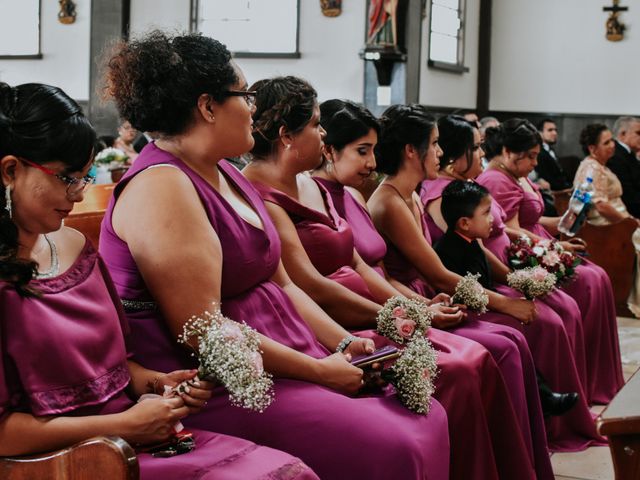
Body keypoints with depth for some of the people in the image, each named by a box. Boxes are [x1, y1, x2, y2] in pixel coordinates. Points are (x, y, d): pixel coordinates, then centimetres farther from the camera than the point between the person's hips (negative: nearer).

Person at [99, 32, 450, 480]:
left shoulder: (226, 175, 14)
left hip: (282, 360, 10)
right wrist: (317, 370, -17)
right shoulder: (161, 188, -17)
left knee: (426, 416, 0)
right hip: (214, 387, -10)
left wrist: (344, 343, 3)